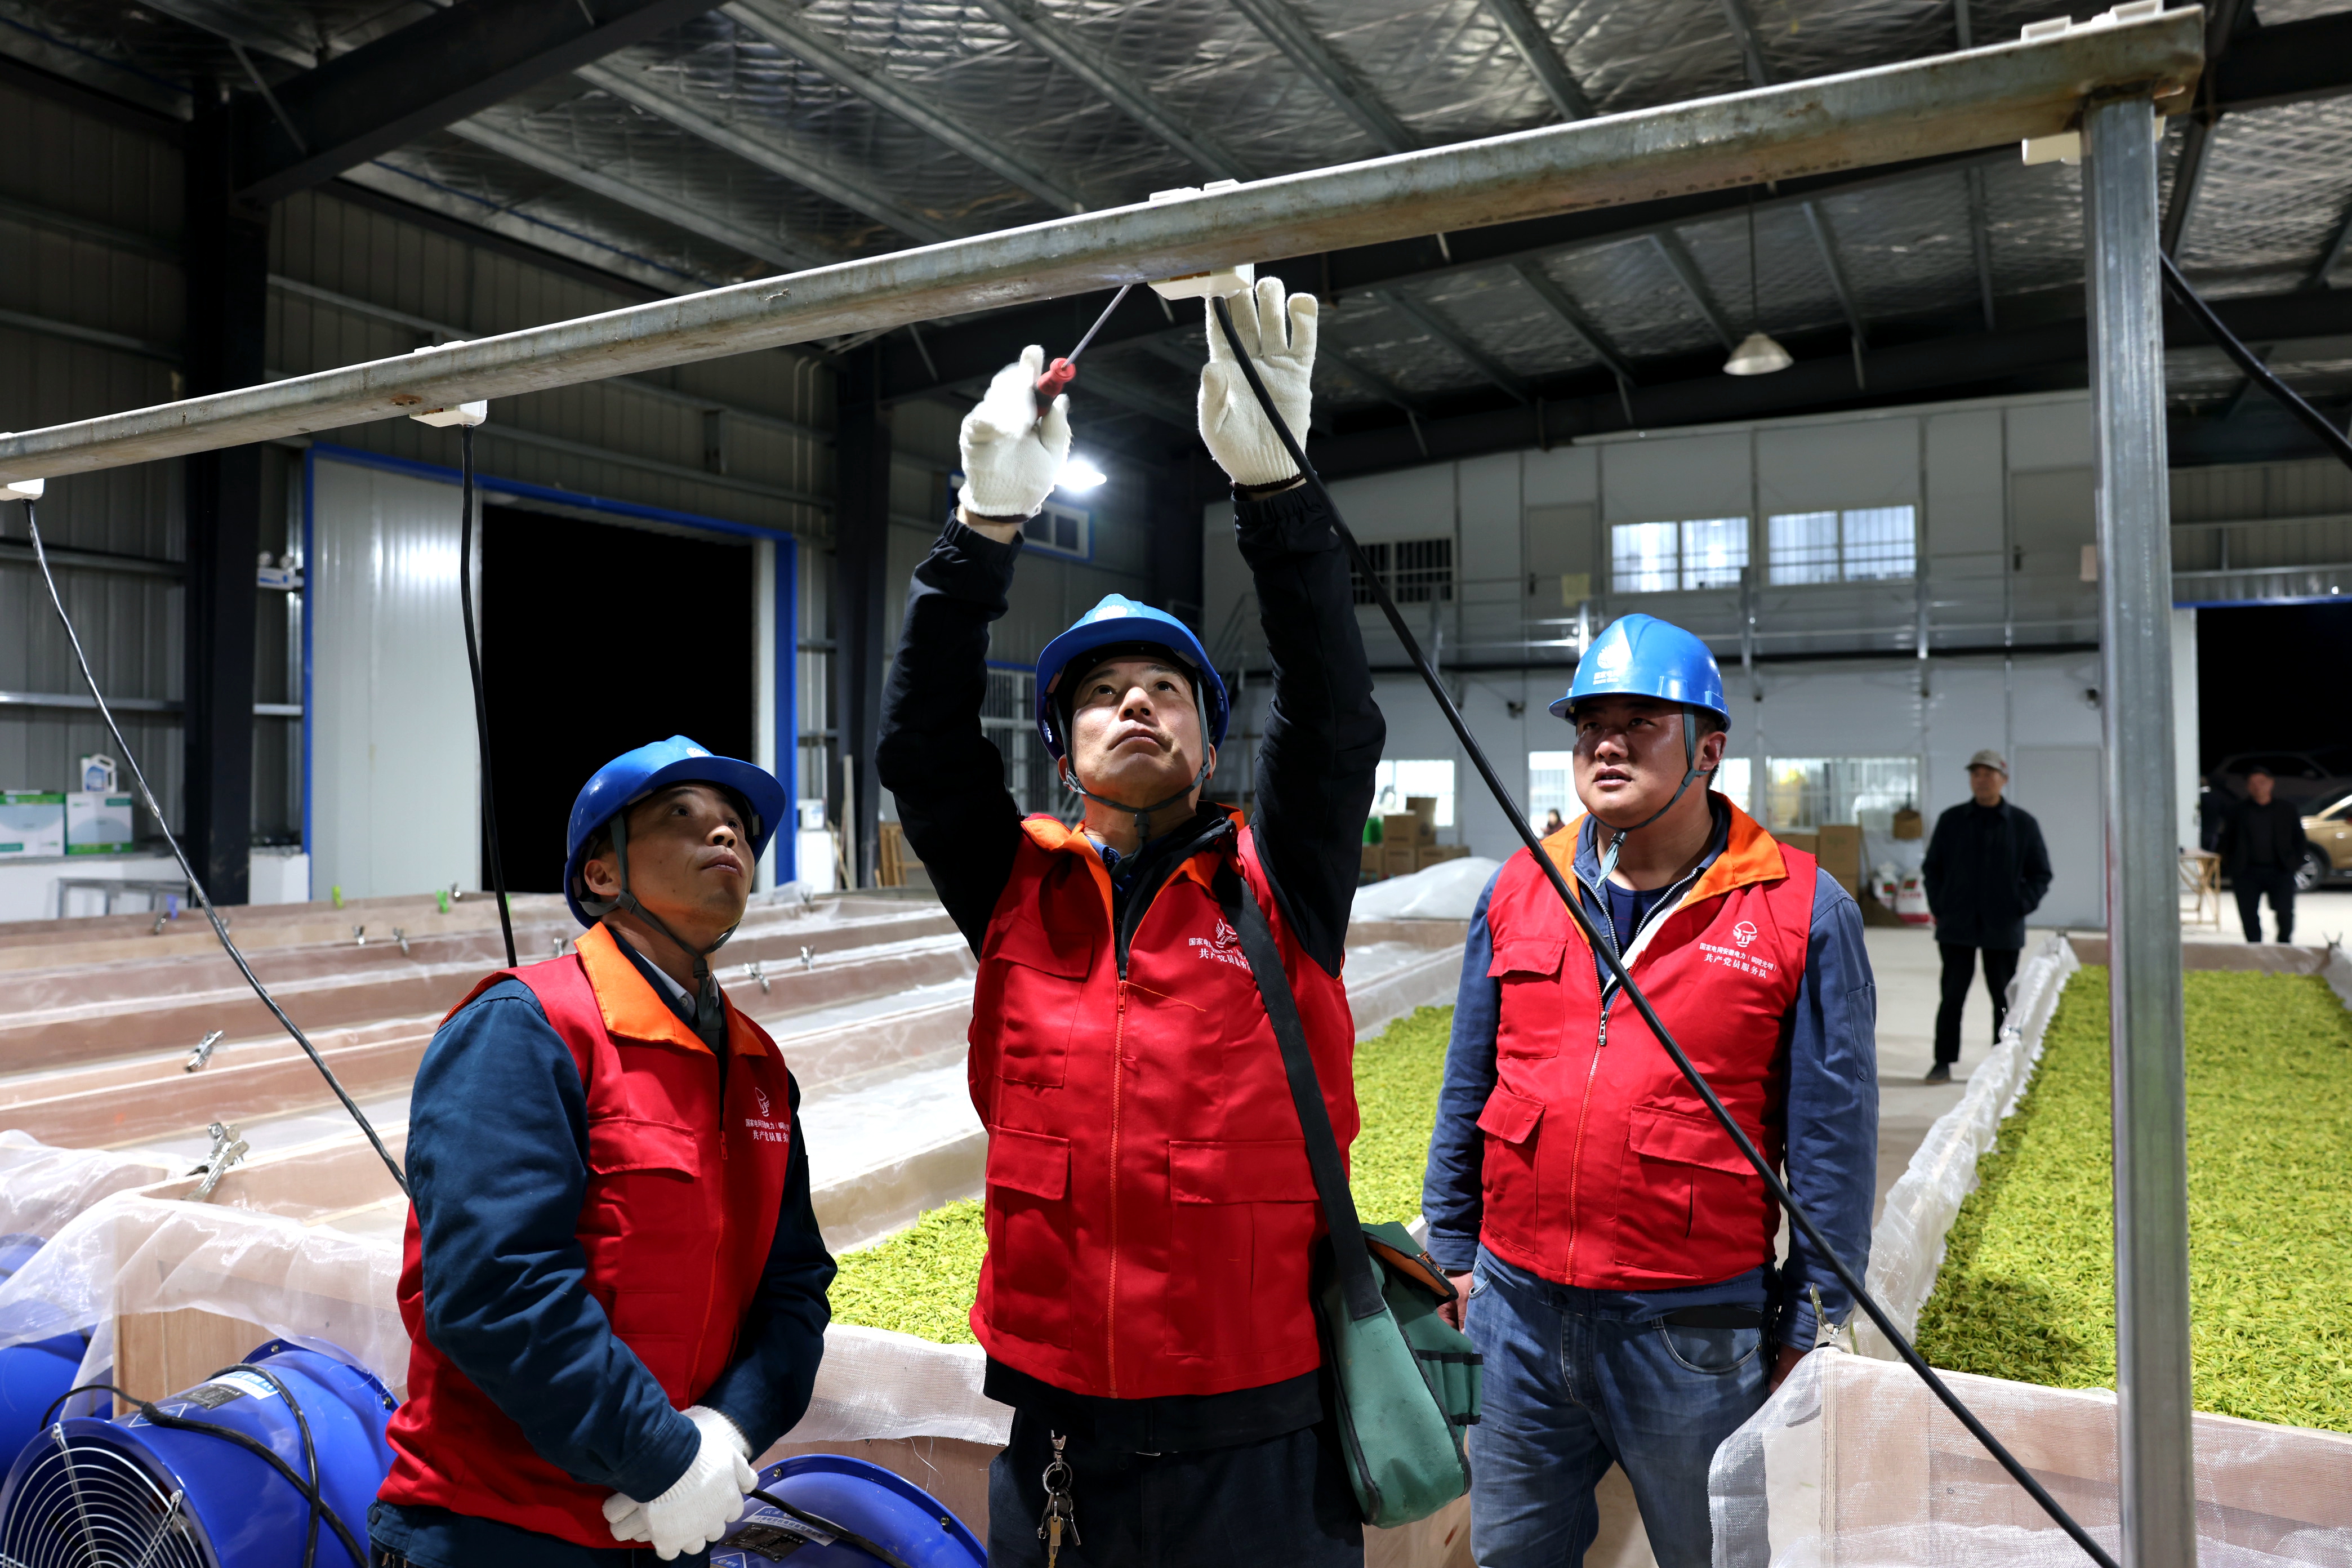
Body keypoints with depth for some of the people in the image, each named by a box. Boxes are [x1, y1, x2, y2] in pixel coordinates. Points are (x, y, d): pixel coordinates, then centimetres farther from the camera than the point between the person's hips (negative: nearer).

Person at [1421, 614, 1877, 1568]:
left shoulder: (1802, 912, -7)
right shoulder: (1519, 892, 3)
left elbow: (1831, 1132, -4)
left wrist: (1809, 1323, -2)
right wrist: (1454, 1254, 11)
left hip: (1696, 1332, -3)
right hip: (1516, 1315, 4)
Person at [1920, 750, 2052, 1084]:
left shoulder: (2023, 824, 3)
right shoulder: (1951, 821, 5)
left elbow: (2041, 874, 9)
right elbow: (1932, 868, 11)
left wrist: (2021, 907, -3)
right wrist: (1939, 908, 1)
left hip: (2003, 930, 0)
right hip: (1956, 928, 0)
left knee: (2005, 999, 6)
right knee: (1952, 996, -1)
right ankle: (1944, 1062, 6)